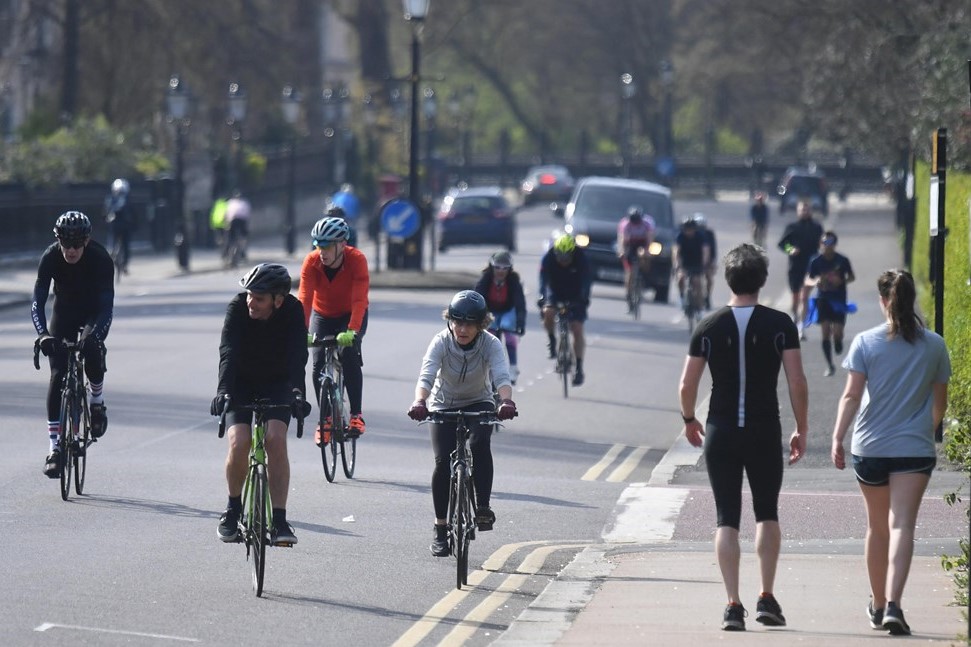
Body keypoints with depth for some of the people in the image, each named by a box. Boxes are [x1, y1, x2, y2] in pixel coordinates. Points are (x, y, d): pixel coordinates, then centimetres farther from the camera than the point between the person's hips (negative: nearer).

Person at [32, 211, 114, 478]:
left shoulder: (101, 259, -28)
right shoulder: (50, 257, -24)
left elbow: (107, 304, -31)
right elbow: (37, 301, -27)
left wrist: (95, 335, -48)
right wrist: (43, 334, -45)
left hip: (93, 314, -2)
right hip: (63, 314, 2)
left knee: (92, 349, -33)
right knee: (57, 375, -10)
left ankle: (97, 402, -3)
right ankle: (55, 448, -7)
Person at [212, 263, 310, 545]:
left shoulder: (293, 311, -24)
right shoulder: (238, 307, -25)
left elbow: (297, 355, -34)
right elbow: (228, 352, -35)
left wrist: (297, 392, -52)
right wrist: (223, 391, -51)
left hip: (277, 384, 0)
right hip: (241, 383, 0)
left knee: (276, 439, -23)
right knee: (239, 442, -20)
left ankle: (279, 519, -18)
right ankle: (233, 508, 6)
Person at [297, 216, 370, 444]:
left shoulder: (357, 260, -29)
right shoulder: (311, 262, -24)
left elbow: (359, 299, -37)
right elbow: (304, 298, -32)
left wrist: (352, 331, -51)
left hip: (351, 315, -2)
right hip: (322, 316, 2)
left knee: (349, 354, -26)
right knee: (319, 364, -13)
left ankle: (356, 414, -18)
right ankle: (326, 419, 3)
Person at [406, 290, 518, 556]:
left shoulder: (491, 344, -21)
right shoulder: (441, 342, -22)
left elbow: (501, 377, -36)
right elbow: (426, 376, -36)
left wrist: (506, 401, -58)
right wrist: (419, 402, -57)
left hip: (478, 404, 0)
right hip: (444, 406, 0)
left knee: (480, 443, -31)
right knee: (442, 462, -14)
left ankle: (483, 505, -22)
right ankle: (440, 529, -1)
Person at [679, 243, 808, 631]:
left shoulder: (709, 327, -1)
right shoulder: (780, 325, -4)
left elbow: (687, 385, -1)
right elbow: (797, 383, -7)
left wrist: (689, 420, 18)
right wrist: (801, 430, 4)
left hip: (720, 433, 0)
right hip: (765, 433, 0)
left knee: (727, 520, 3)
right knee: (767, 513, 16)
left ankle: (733, 605, -5)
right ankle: (766, 598, 8)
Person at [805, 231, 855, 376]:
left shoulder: (842, 260, -5)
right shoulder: (816, 261, -4)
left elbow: (851, 277, 7)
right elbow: (807, 281, 2)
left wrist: (841, 281, -14)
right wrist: (815, 282, -21)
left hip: (839, 300, -1)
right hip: (823, 299, 1)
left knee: (837, 332, -8)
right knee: (825, 332, -2)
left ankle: (838, 347, 30)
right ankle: (829, 365, 9)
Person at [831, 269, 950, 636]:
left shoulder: (866, 342, -3)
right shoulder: (934, 345, 2)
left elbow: (852, 396, -10)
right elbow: (940, 403, 10)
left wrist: (837, 438, -10)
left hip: (870, 447, 1)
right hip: (914, 448, -1)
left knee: (877, 526, 16)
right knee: (902, 526, -9)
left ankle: (878, 605, 29)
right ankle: (892, 605, -26)